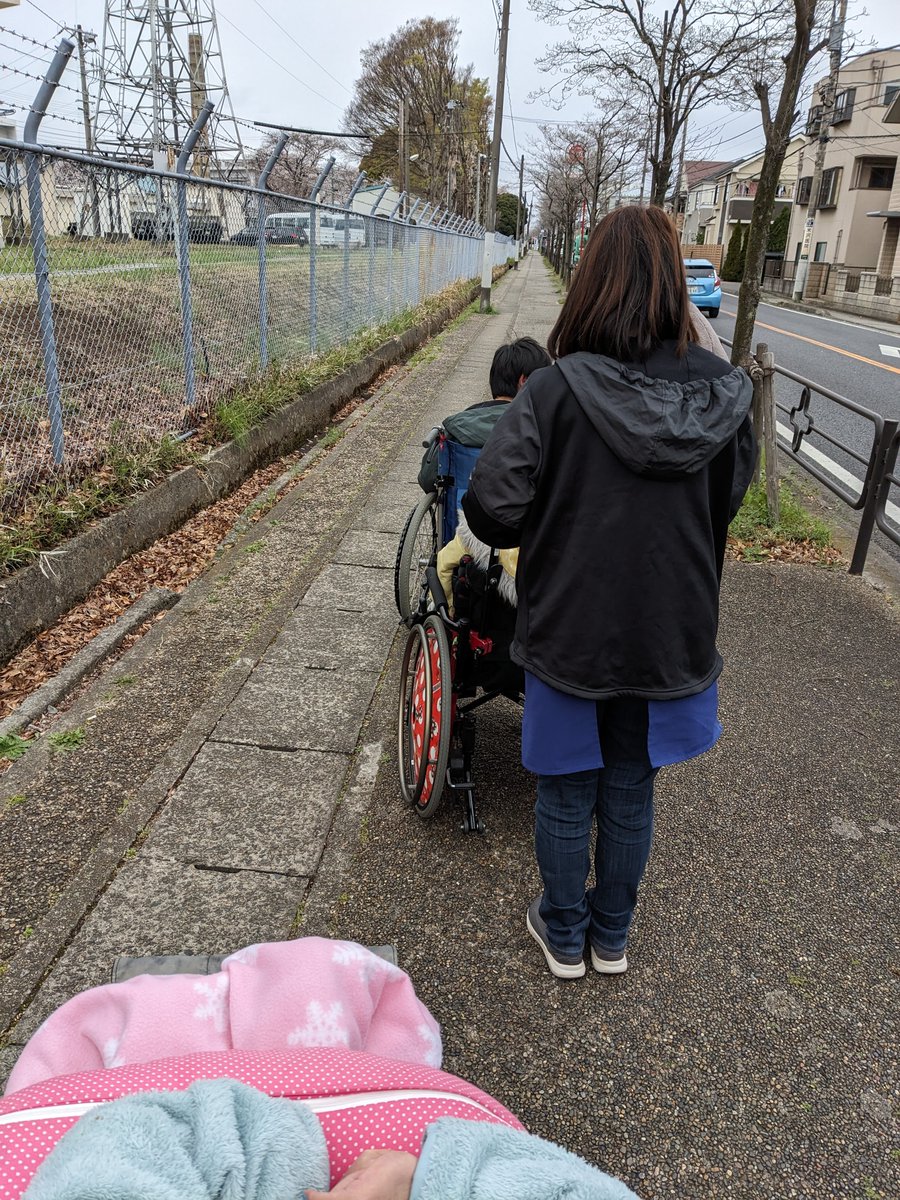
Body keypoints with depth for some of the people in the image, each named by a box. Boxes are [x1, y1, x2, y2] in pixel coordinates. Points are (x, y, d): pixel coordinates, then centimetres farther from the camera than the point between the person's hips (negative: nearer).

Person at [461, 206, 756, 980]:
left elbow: (491, 508, -21)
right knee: (631, 794, 21)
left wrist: (545, 527, 0)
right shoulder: (723, 394, -8)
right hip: (670, 636, 3)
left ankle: (564, 936, 38)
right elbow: (727, 504, 4)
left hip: (571, 631, -3)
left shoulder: (556, 392, -20)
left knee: (567, 796, 18)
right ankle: (612, 936, 42)